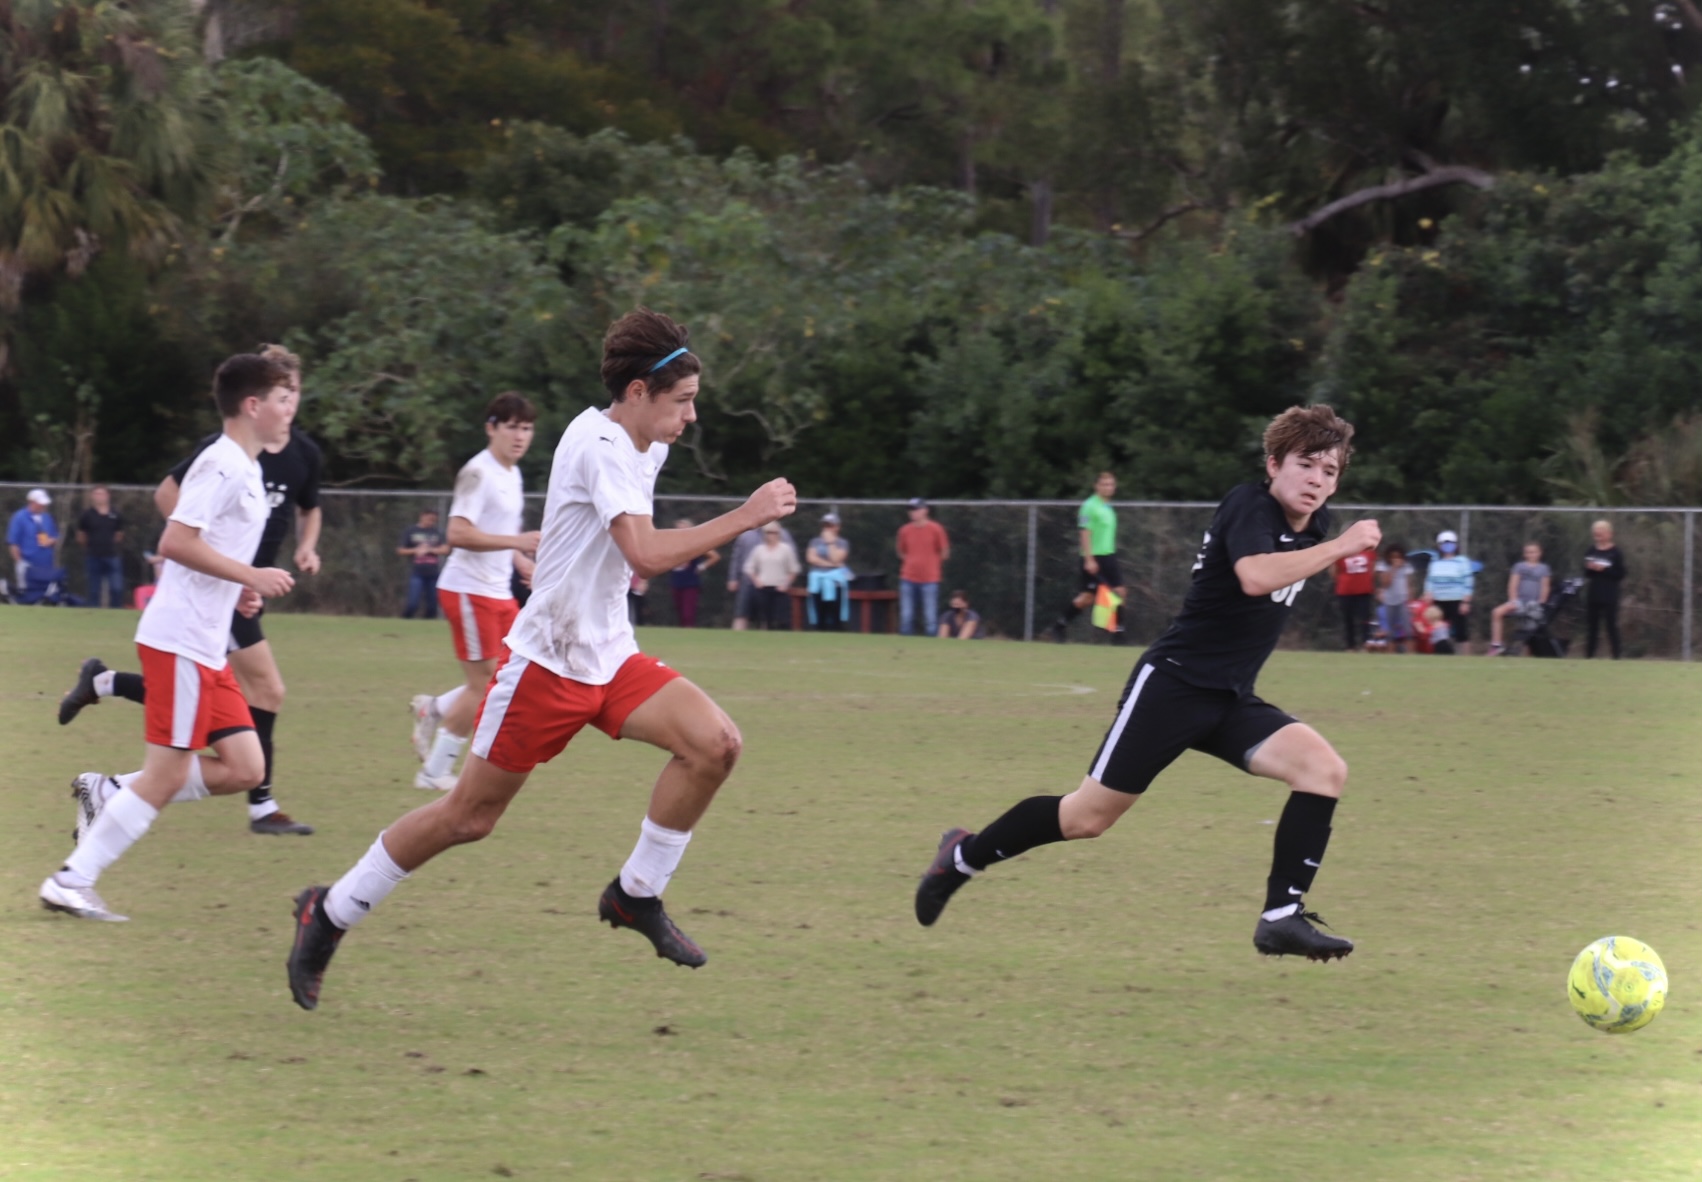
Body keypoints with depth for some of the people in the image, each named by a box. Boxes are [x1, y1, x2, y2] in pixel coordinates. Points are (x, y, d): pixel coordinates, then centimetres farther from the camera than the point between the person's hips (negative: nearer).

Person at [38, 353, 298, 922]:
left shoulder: (245, 469, 16)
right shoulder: (223, 465, -13)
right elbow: (175, 542, -22)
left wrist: (236, 591, 11)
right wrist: (250, 576, -19)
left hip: (207, 646, 10)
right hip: (180, 641, -10)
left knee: (244, 768, 5)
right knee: (167, 774, -8)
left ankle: (107, 793, 10)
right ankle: (70, 883, -3)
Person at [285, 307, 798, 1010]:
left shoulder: (643, 448, 9)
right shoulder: (599, 446, -20)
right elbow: (646, 555, -33)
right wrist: (744, 518, -29)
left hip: (610, 658, 8)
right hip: (548, 660, -8)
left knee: (715, 743, -13)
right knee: (470, 816, -1)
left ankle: (636, 894, 1)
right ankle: (329, 915, 16)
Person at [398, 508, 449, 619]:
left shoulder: (437, 532, 9)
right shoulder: (410, 531, 4)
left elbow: (445, 549, 2)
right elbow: (401, 551, 5)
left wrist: (429, 550, -11)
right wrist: (415, 550, -11)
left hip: (433, 573, 3)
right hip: (417, 573, -3)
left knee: (432, 604, 3)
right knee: (413, 603, -14)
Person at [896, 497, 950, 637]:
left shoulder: (935, 529, -4)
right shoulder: (905, 530, 5)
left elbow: (945, 553, 2)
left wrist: (932, 564, 7)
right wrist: (913, 563, 7)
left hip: (930, 579, -3)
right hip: (908, 579, 3)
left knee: (930, 618, -4)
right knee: (906, 618, 3)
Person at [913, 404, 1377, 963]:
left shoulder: (1312, 523, 9)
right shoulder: (1249, 506, -16)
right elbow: (1256, 577, -37)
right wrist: (1341, 547, -32)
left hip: (1230, 700, 7)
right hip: (1173, 683, -7)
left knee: (1324, 768, -16)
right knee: (1087, 817, -1)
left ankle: (1282, 917, -14)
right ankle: (964, 855, 23)